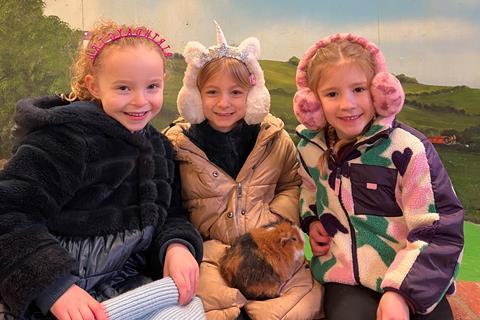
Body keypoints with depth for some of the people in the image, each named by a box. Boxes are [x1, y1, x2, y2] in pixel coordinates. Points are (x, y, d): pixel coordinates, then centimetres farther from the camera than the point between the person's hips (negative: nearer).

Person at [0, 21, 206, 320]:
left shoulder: (158, 147, 9)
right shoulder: (67, 135, -15)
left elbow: (171, 215, 13)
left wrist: (177, 245, -11)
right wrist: (55, 285, -32)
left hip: (125, 280, 7)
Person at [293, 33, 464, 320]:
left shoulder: (407, 148, -13)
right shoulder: (310, 147, 2)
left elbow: (439, 231, -12)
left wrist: (402, 291, -20)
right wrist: (311, 220, 5)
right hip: (345, 279, 2)